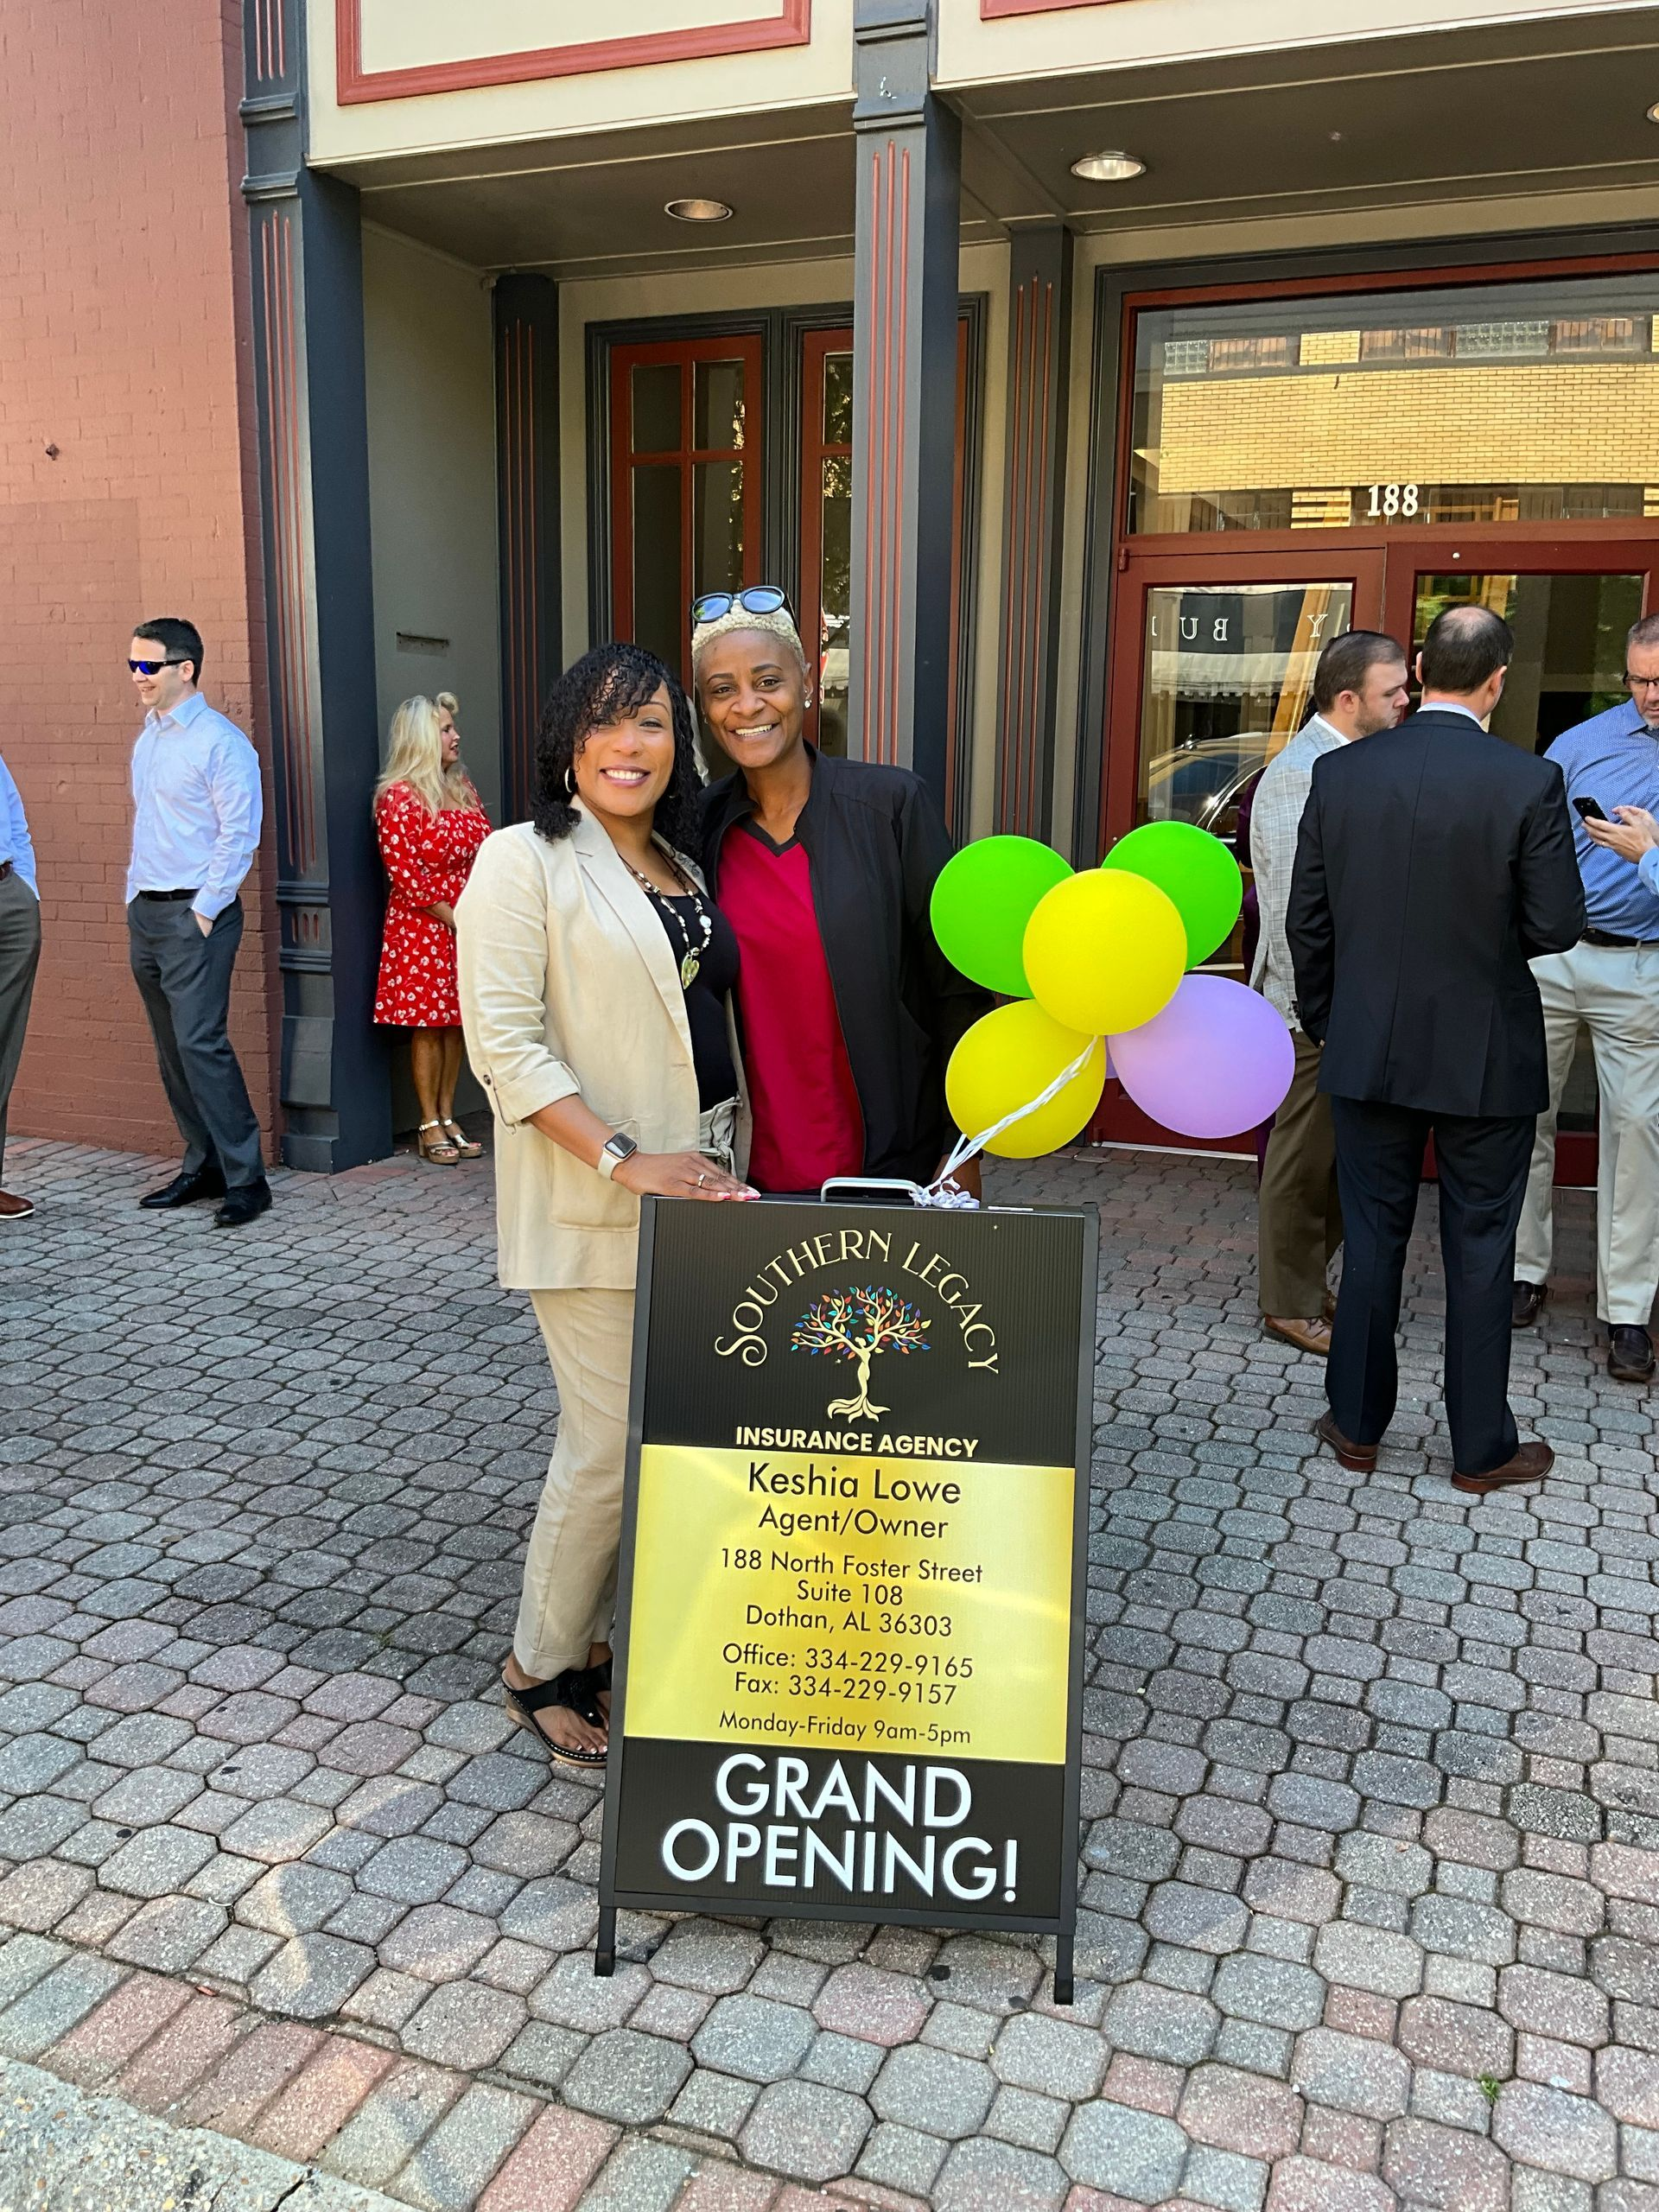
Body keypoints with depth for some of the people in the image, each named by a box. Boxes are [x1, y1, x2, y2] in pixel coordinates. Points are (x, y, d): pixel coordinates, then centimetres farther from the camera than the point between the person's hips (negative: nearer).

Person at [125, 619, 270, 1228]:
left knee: (200, 1042, -13)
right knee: (172, 1048, 11)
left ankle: (245, 1179, -6)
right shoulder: (147, 738, 15)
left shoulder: (219, 741, -11)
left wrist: (205, 911, -15)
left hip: (196, 912, -8)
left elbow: (239, 835, -15)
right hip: (145, 909, 9)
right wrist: (136, 897, 15)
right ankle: (203, 1166, 21)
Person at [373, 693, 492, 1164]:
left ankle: (448, 1118, 18)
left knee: (456, 1023, 9)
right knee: (428, 1025, -1)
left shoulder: (462, 786, 11)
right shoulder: (398, 797, -11)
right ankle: (430, 1127, 7)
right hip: (422, 928, -6)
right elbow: (404, 873, -15)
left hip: (468, 924, 6)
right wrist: (453, 918, -15)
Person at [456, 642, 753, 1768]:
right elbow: (504, 1042, -14)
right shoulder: (525, 861, -6)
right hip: (594, 1208, -7)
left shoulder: (685, 868, 15)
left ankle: (602, 1642, 29)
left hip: (698, 1193, 7)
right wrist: (623, 1160, -21)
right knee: (611, 1449, -3)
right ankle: (542, 1666, 21)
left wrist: (730, 1162, 12)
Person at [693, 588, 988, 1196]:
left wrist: (962, 1153, -8)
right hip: (751, 1167, 2)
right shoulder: (700, 825, 1)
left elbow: (958, 988, -6)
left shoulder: (892, 803, -8)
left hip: (893, 1162, -2)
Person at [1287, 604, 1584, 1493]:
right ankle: (1482, 1447, 21)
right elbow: (1557, 926, -10)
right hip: (1488, 1055, -2)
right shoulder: (1530, 782, -13)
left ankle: (1357, 1424, 24)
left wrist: (1322, 1019, 14)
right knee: (1480, 1252, 9)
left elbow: (1307, 918, 1)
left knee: (1372, 1238, 13)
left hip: (1369, 1051, 2)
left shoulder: (1339, 772, -4)